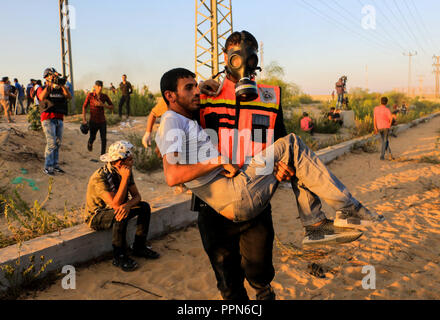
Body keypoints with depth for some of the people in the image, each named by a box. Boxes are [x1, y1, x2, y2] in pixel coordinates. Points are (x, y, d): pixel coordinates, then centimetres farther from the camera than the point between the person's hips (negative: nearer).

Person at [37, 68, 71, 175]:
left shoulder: (59, 90, 15)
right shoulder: (42, 89, 2)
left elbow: (69, 96, -1)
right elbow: (42, 97, -21)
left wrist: (62, 85, -10)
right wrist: (50, 84, -22)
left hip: (59, 119, 6)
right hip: (48, 119, -5)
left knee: (58, 143, 8)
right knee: (51, 143, -12)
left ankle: (55, 165, 17)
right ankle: (47, 167, -6)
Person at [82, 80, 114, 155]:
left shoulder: (105, 96, -4)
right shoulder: (90, 95, -9)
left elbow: (112, 107, 0)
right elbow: (84, 107, -1)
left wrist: (103, 105, -17)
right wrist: (84, 119, -8)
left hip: (102, 121, 1)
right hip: (93, 121, -1)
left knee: (104, 139, -6)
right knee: (93, 137, 17)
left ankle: (103, 154, 9)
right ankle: (90, 143, 53)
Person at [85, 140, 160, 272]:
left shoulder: (126, 172, -7)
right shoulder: (99, 177, -31)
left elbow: (136, 195, -6)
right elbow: (115, 204, -37)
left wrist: (127, 205, -29)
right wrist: (125, 178, -39)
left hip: (115, 209, 7)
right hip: (97, 216, -7)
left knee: (145, 207, -9)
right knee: (120, 216, -36)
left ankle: (139, 247, 2)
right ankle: (119, 257, -19)